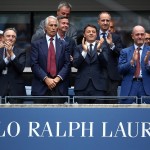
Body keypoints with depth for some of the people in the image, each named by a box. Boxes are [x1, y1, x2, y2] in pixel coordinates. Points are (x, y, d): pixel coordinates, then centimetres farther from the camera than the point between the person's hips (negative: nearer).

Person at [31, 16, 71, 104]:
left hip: (59, 87, 1)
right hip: (41, 87, -1)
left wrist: (58, 78, -9)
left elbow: (67, 64, 6)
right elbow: (34, 64, -1)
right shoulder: (36, 44, 7)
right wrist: (46, 79, -12)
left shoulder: (64, 45, 13)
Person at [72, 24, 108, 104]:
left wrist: (99, 50, -20)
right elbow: (75, 64, -4)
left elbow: (104, 64, -6)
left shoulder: (102, 47, 8)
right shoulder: (79, 48, 10)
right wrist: (84, 51, -17)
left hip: (98, 86, -1)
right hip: (82, 86, 1)